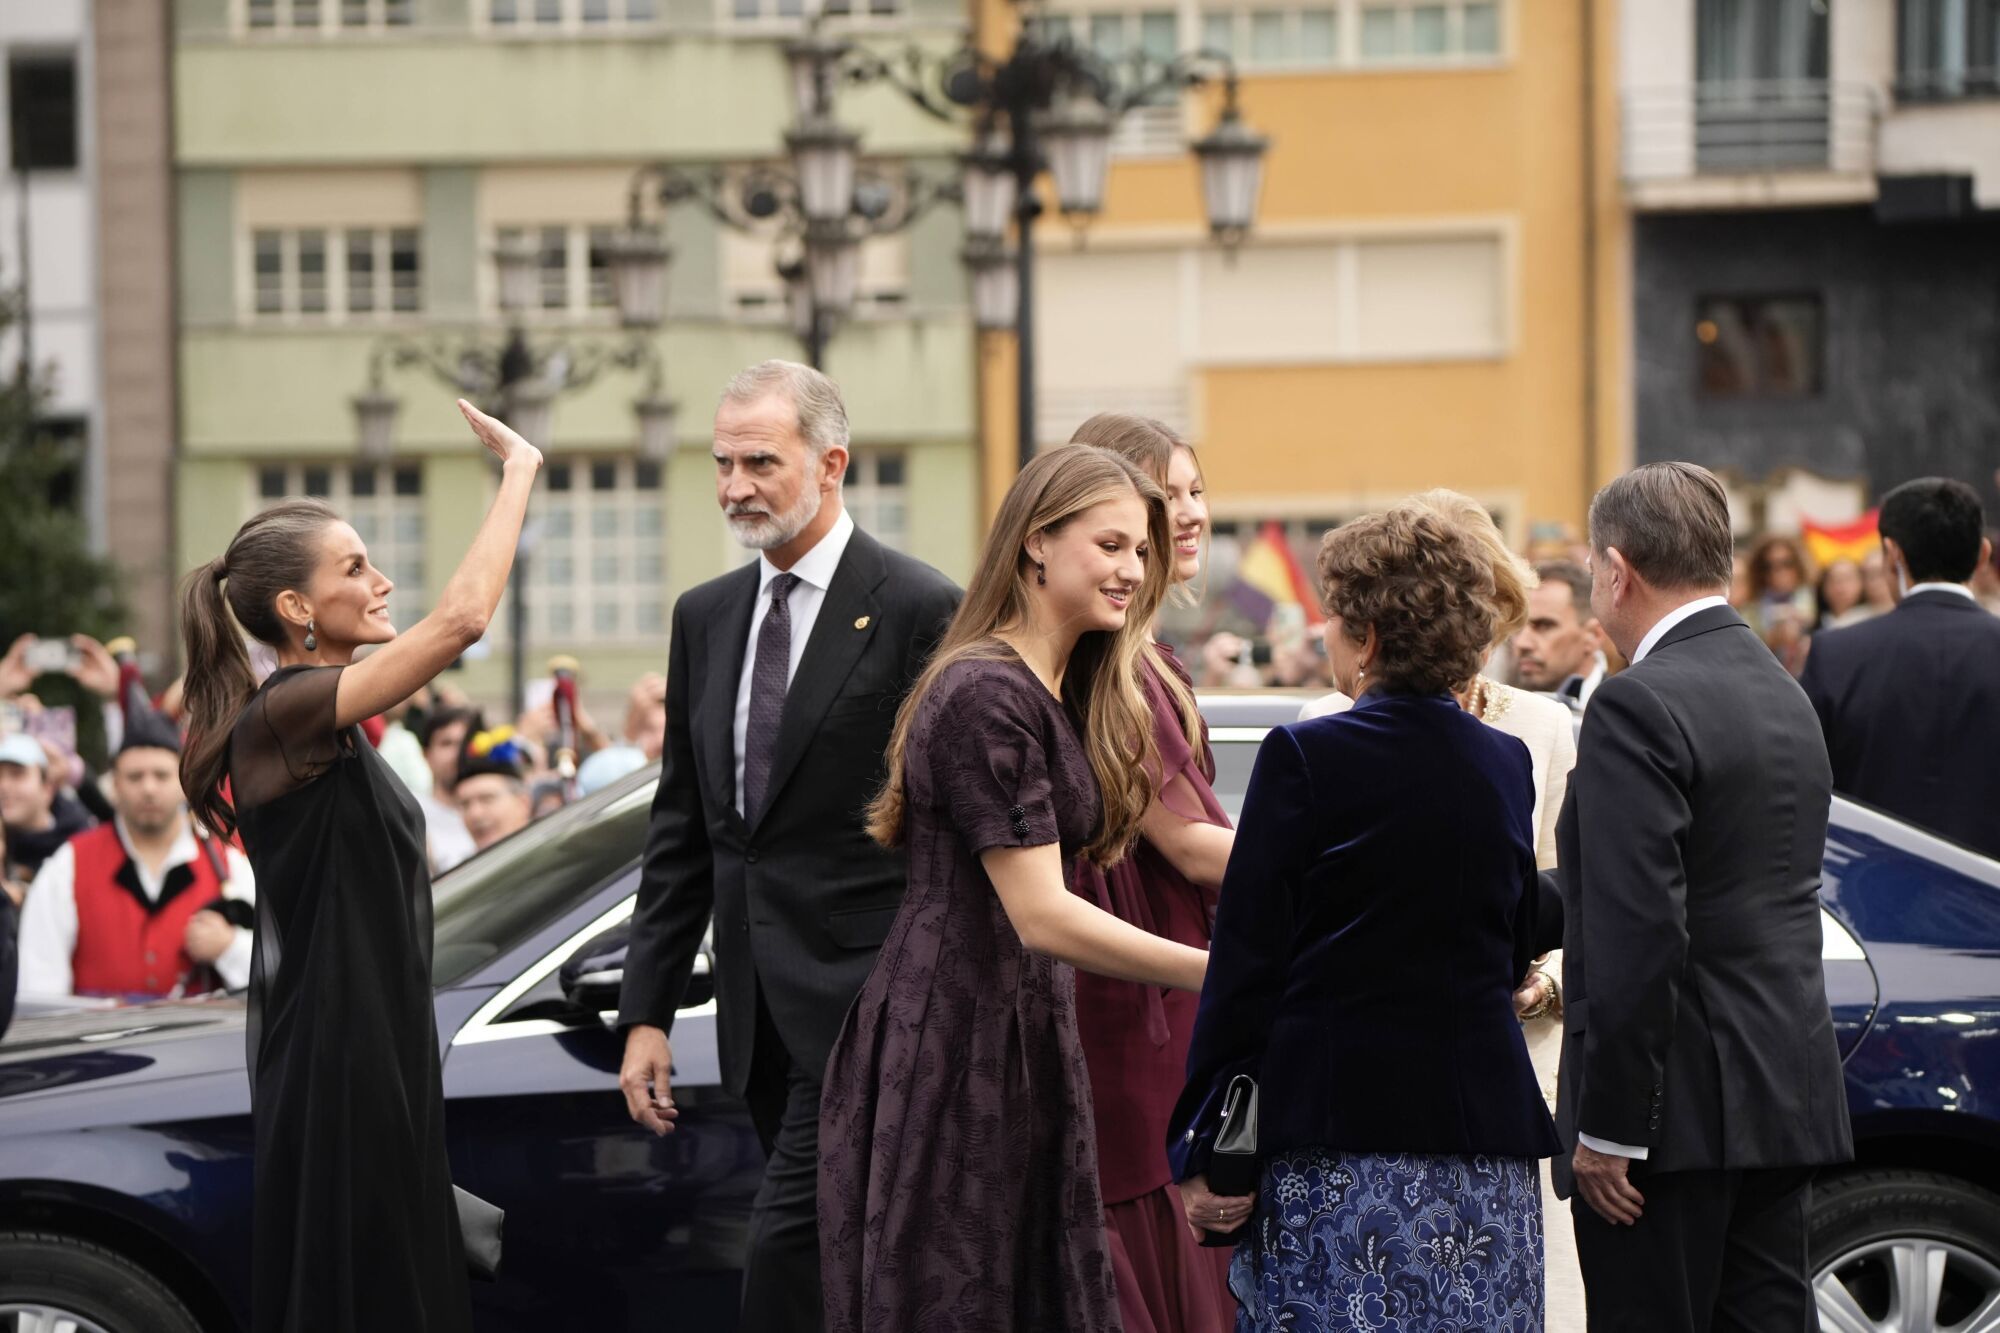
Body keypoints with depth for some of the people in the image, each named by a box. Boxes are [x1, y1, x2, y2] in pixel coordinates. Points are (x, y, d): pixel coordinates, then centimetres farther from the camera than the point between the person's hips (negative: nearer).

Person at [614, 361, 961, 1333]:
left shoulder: (919, 611, -7)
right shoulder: (706, 617, 14)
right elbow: (681, 827, 17)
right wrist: (647, 1011, 12)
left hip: (866, 996, -7)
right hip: (764, 1014, 7)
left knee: (786, 1249, -16)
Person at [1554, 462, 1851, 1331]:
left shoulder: (1639, 706, -14)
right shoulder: (1785, 695, 14)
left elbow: (1638, 936, -20)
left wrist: (1607, 1126, -16)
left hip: (1682, 1105, -8)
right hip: (1786, 1099, 8)